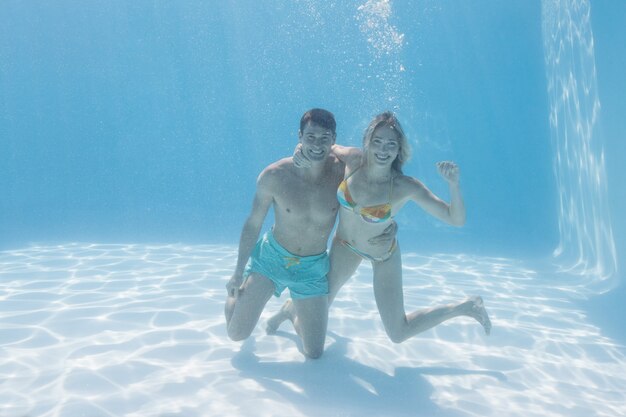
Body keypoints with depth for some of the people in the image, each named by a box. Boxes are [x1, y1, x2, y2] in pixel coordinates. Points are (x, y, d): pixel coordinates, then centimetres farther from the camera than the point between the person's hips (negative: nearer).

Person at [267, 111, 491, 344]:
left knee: (398, 334, 5)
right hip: (344, 246, 3)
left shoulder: (406, 187, -29)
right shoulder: (352, 160, -22)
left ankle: (466, 307, 26)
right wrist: (303, 149, -23)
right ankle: (290, 308, 57)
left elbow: (457, 220, -26)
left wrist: (453, 185, -42)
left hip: (383, 257, -2)